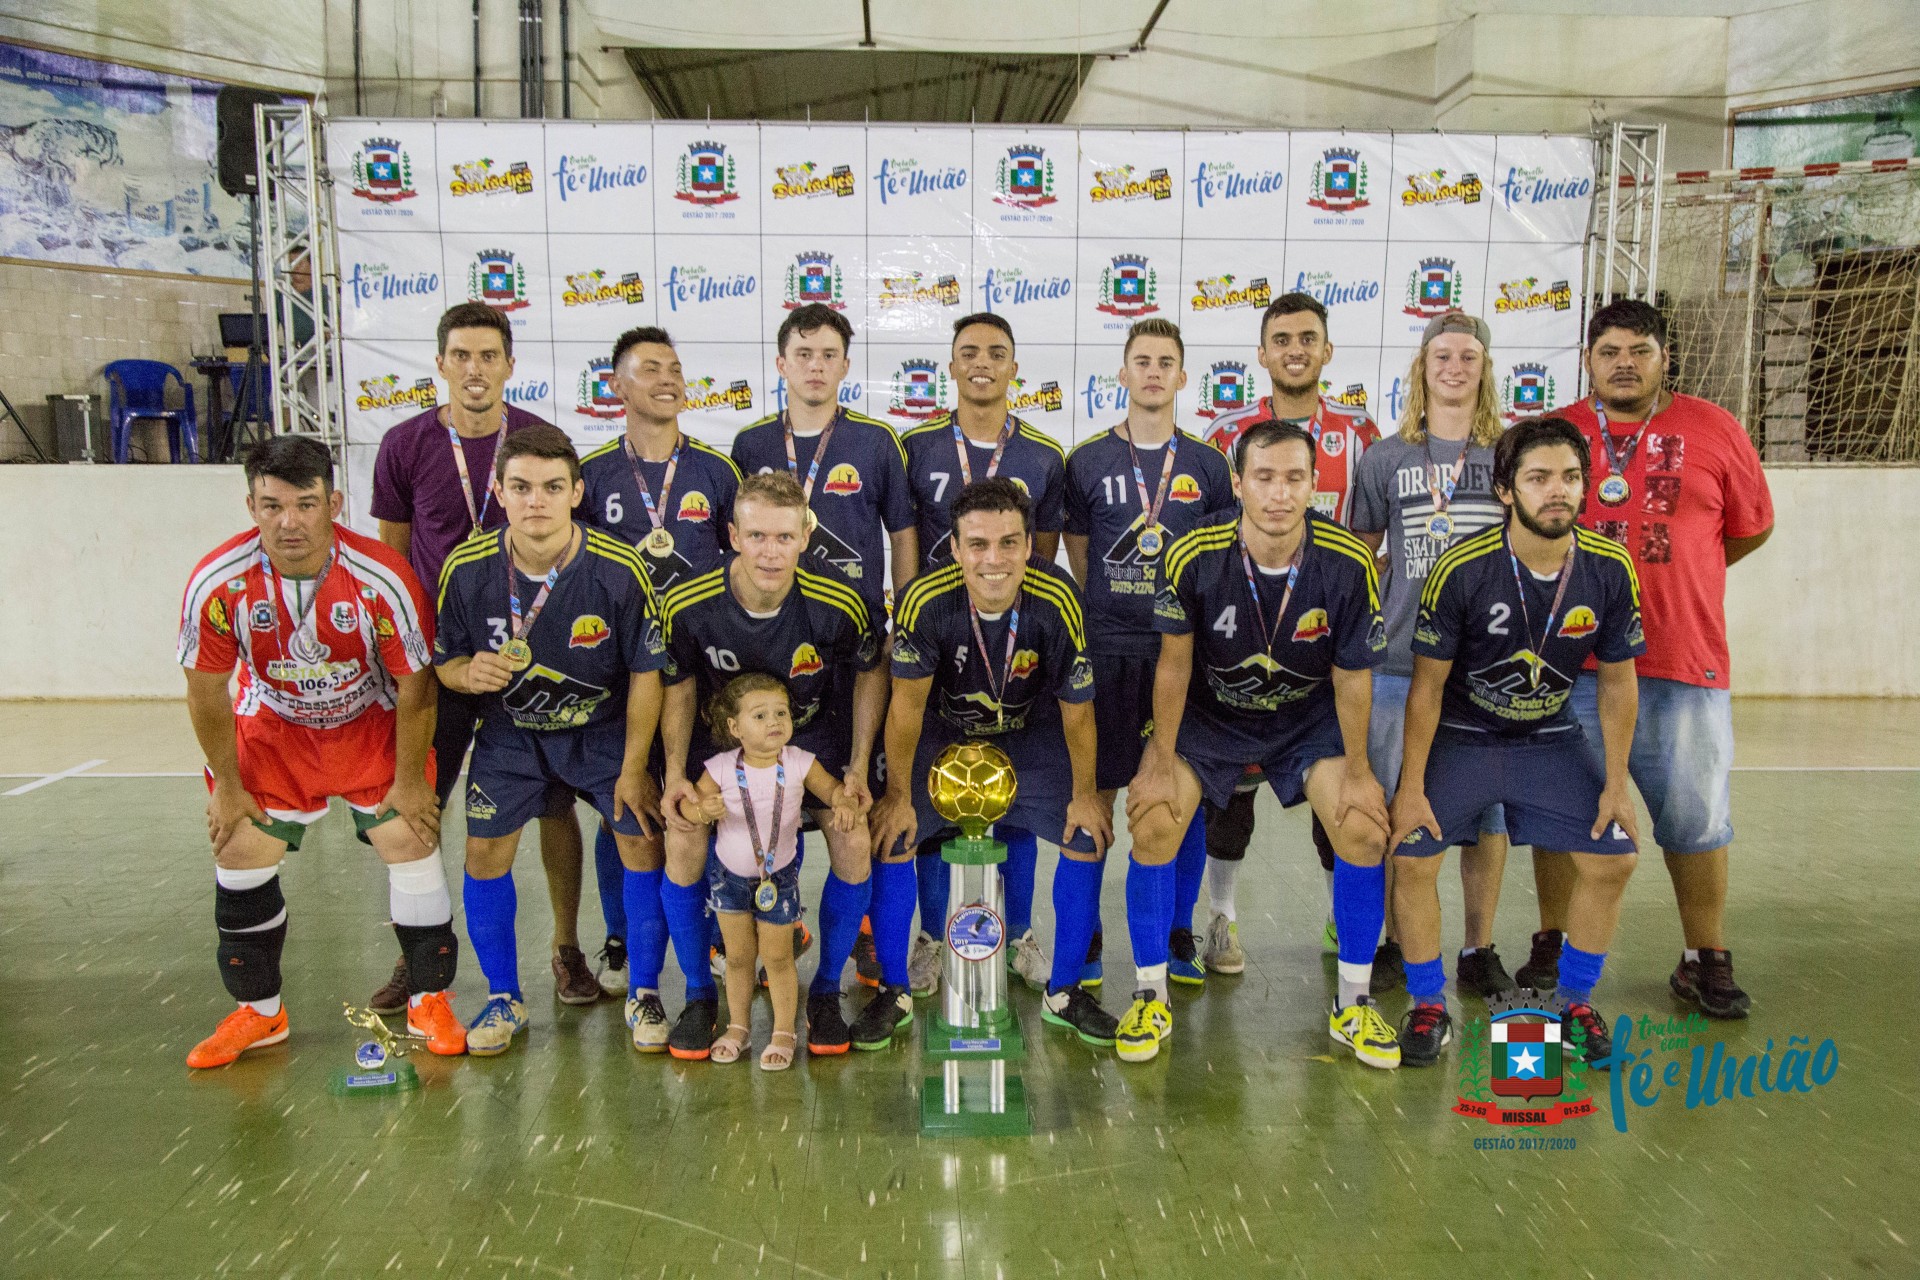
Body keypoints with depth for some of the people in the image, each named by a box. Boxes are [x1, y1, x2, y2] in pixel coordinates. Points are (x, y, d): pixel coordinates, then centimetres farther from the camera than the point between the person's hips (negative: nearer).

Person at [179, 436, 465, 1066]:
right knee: (240, 855, 1)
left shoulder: (382, 579, -29)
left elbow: (414, 686, -17)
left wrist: (409, 780, -10)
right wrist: (226, 785, -2)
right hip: (273, 729, 2)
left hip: (373, 725, -2)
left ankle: (430, 1002, 9)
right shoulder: (217, 583, -24)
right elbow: (206, 691, -9)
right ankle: (258, 1012, 21)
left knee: (412, 843, -9)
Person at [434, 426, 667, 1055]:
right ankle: (504, 999, 19)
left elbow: (646, 673, -12)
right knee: (485, 851, -4)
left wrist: (633, 769, -9)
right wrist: (468, 674, -28)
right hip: (508, 729, 2)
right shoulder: (466, 567, -18)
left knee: (642, 840, -10)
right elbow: (445, 660, -2)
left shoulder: (619, 569, -23)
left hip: (604, 726, -1)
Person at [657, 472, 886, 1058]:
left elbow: (869, 674, -6)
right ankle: (699, 997, 7)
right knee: (683, 841, -16)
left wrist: (857, 769, -9)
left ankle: (825, 993, 8)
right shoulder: (687, 604, -24)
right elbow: (680, 688, -4)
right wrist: (676, 775, -13)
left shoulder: (839, 604, -26)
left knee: (853, 845, -16)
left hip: (816, 734, 0)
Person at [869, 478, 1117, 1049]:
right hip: (942, 732, 0)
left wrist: (1085, 794, -5)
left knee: (1089, 835, -9)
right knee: (890, 834, -14)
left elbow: (1076, 708, -15)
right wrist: (897, 794, -9)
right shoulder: (925, 601, -31)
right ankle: (894, 992, 7)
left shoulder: (1057, 602, -30)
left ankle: (1064, 993, 11)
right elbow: (907, 704, -17)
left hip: (1031, 734, 1)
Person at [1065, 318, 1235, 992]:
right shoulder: (1088, 460, 4)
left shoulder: (1208, 465, 8)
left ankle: (1178, 935, 20)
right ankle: (1084, 936, 16)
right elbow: (1077, 555, 8)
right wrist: (1110, 614, 1)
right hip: (1108, 648, -1)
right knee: (1098, 790, 2)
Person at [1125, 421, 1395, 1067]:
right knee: (1153, 823, -18)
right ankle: (1151, 999, 3)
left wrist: (1357, 771, -3)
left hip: (1310, 718, 1)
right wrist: (1162, 761, -9)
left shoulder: (1349, 564, -22)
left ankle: (1353, 1004, 8)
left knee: (1365, 827, -15)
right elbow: (1174, 663, -12)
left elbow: (1351, 676, -10)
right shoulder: (1192, 557, -24)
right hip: (1209, 714, 0)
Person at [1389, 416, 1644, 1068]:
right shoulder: (1462, 569, -22)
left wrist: (1615, 785, -1)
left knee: (1612, 860, -4)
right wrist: (1413, 786, -13)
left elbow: (1617, 683, -1)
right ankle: (1429, 1006, 8)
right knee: (1411, 858, -13)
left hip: (1551, 738, 3)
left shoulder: (1610, 569, -12)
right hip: (1458, 737, -3)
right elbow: (1427, 684, -14)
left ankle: (1575, 1003, 19)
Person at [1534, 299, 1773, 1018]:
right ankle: (1552, 948, 23)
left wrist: (1676, 580, 14)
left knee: (1696, 817, 6)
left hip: (1683, 664, 0)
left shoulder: (1714, 430, 4)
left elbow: (1752, 526, 15)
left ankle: (1706, 961, 22)